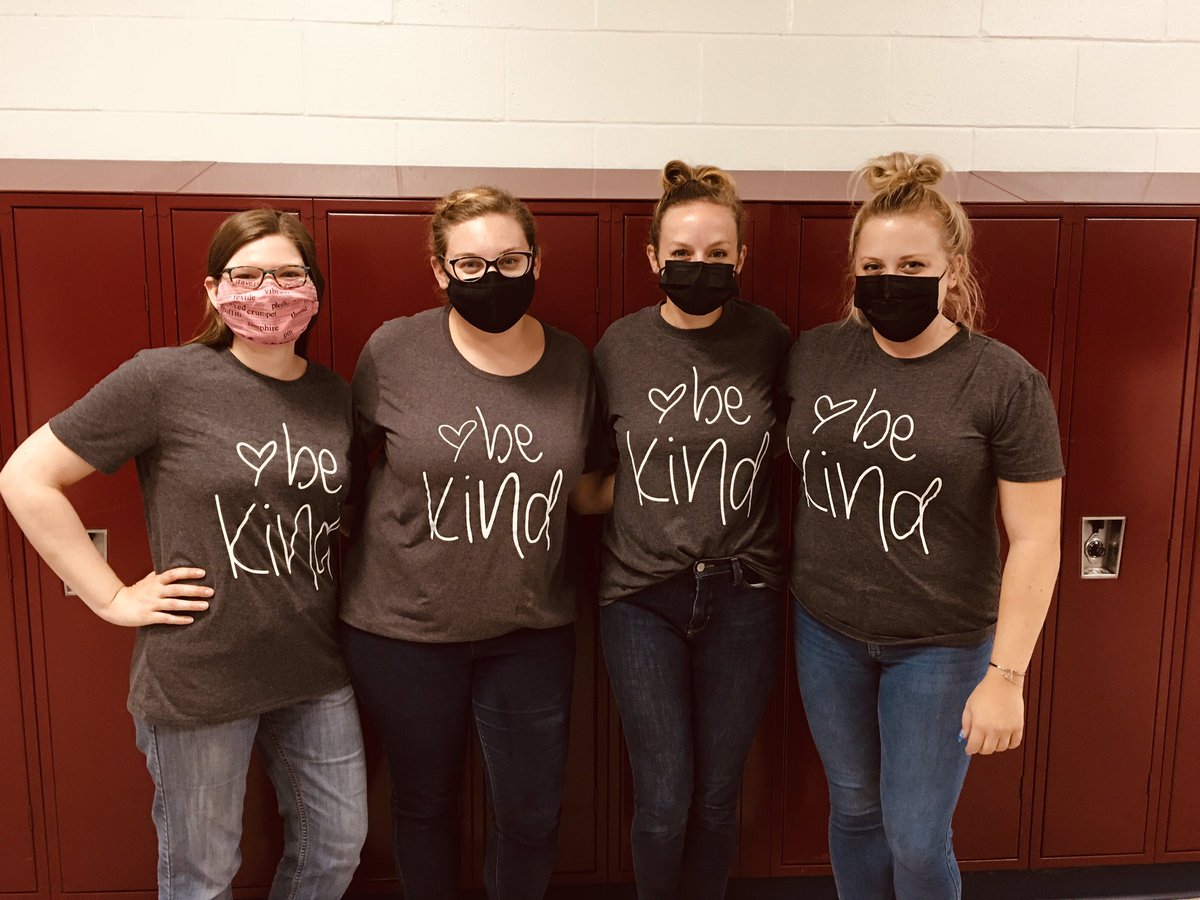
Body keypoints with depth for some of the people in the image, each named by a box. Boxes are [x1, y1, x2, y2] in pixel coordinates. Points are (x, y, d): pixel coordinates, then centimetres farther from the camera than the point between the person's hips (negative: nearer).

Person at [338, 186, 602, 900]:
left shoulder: (571, 362, -2)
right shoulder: (395, 352, -11)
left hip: (532, 627, 2)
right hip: (405, 623, -1)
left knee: (533, 814, 12)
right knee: (425, 800, 19)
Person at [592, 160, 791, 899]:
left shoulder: (769, 341, -4)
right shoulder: (620, 346, -3)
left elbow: (789, 449, 7)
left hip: (742, 594, 1)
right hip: (642, 596, 0)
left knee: (717, 795, 13)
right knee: (663, 803, 4)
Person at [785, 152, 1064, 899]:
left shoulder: (1004, 382, -14)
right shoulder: (814, 355, -4)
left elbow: (1036, 541, -13)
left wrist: (1006, 674, -14)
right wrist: (791, 581, 6)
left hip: (942, 644, -3)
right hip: (827, 629, 3)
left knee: (916, 839, 8)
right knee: (855, 808, 20)